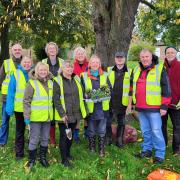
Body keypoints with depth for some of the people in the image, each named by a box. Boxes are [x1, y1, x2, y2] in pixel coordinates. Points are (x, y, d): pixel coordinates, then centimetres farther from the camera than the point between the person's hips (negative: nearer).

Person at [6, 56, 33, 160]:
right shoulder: (16, 74, -5)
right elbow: (11, 91, -6)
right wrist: (10, 107, -12)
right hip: (19, 107, -1)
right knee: (20, 131, 13)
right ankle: (19, 153, 25)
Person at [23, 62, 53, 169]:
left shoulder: (50, 83, 7)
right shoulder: (32, 83, -8)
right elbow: (26, 101, -9)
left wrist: (53, 113, 14)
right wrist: (26, 116, -13)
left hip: (47, 116, 5)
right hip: (36, 117, -5)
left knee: (45, 139, 15)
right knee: (34, 139, 4)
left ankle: (43, 157, 31)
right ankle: (31, 160, 20)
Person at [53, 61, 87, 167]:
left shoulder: (76, 80, 9)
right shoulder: (58, 81, -9)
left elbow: (80, 96, 16)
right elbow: (56, 99, -13)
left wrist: (82, 111, 11)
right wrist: (62, 114, -18)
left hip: (75, 114, 6)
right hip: (64, 115, -6)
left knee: (71, 135, 18)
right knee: (64, 136, 3)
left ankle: (68, 153, 37)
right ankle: (64, 160, 14)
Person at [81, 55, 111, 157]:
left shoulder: (105, 75, 8)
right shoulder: (84, 76, 4)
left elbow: (110, 88, 5)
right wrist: (87, 95, -17)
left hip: (103, 107, 1)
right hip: (90, 107, -1)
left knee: (102, 131, 7)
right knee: (91, 131, 12)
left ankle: (102, 150, 21)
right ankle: (92, 149, 27)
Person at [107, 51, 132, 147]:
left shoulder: (129, 72, 1)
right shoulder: (109, 70, 4)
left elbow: (131, 89, 1)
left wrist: (130, 103, -3)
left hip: (122, 102, 0)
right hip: (109, 101, 1)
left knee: (121, 123, 11)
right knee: (107, 122, 7)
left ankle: (119, 141, 26)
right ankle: (108, 139, 25)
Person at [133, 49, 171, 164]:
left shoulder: (160, 69, -6)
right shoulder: (136, 70, 13)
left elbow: (166, 88, -7)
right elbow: (133, 86, 23)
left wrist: (164, 106, -11)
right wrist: (134, 103, 21)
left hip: (154, 107, -6)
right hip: (140, 107, 6)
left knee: (156, 131, -3)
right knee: (145, 131, 15)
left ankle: (160, 154, 9)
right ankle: (147, 150, 29)